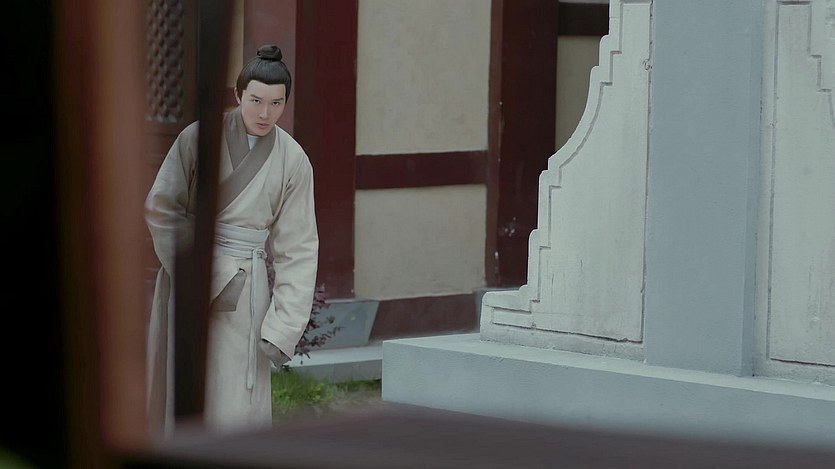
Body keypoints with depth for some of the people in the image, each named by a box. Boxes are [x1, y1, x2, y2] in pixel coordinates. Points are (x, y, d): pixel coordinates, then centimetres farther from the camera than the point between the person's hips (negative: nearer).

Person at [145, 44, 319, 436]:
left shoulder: (293, 161, 1)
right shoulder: (198, 138, -2)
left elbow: (297, 250, 1)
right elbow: (160, 208, 0)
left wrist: (282, 329, -5)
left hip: (242, 291, 0)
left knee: (237, 410, -6)